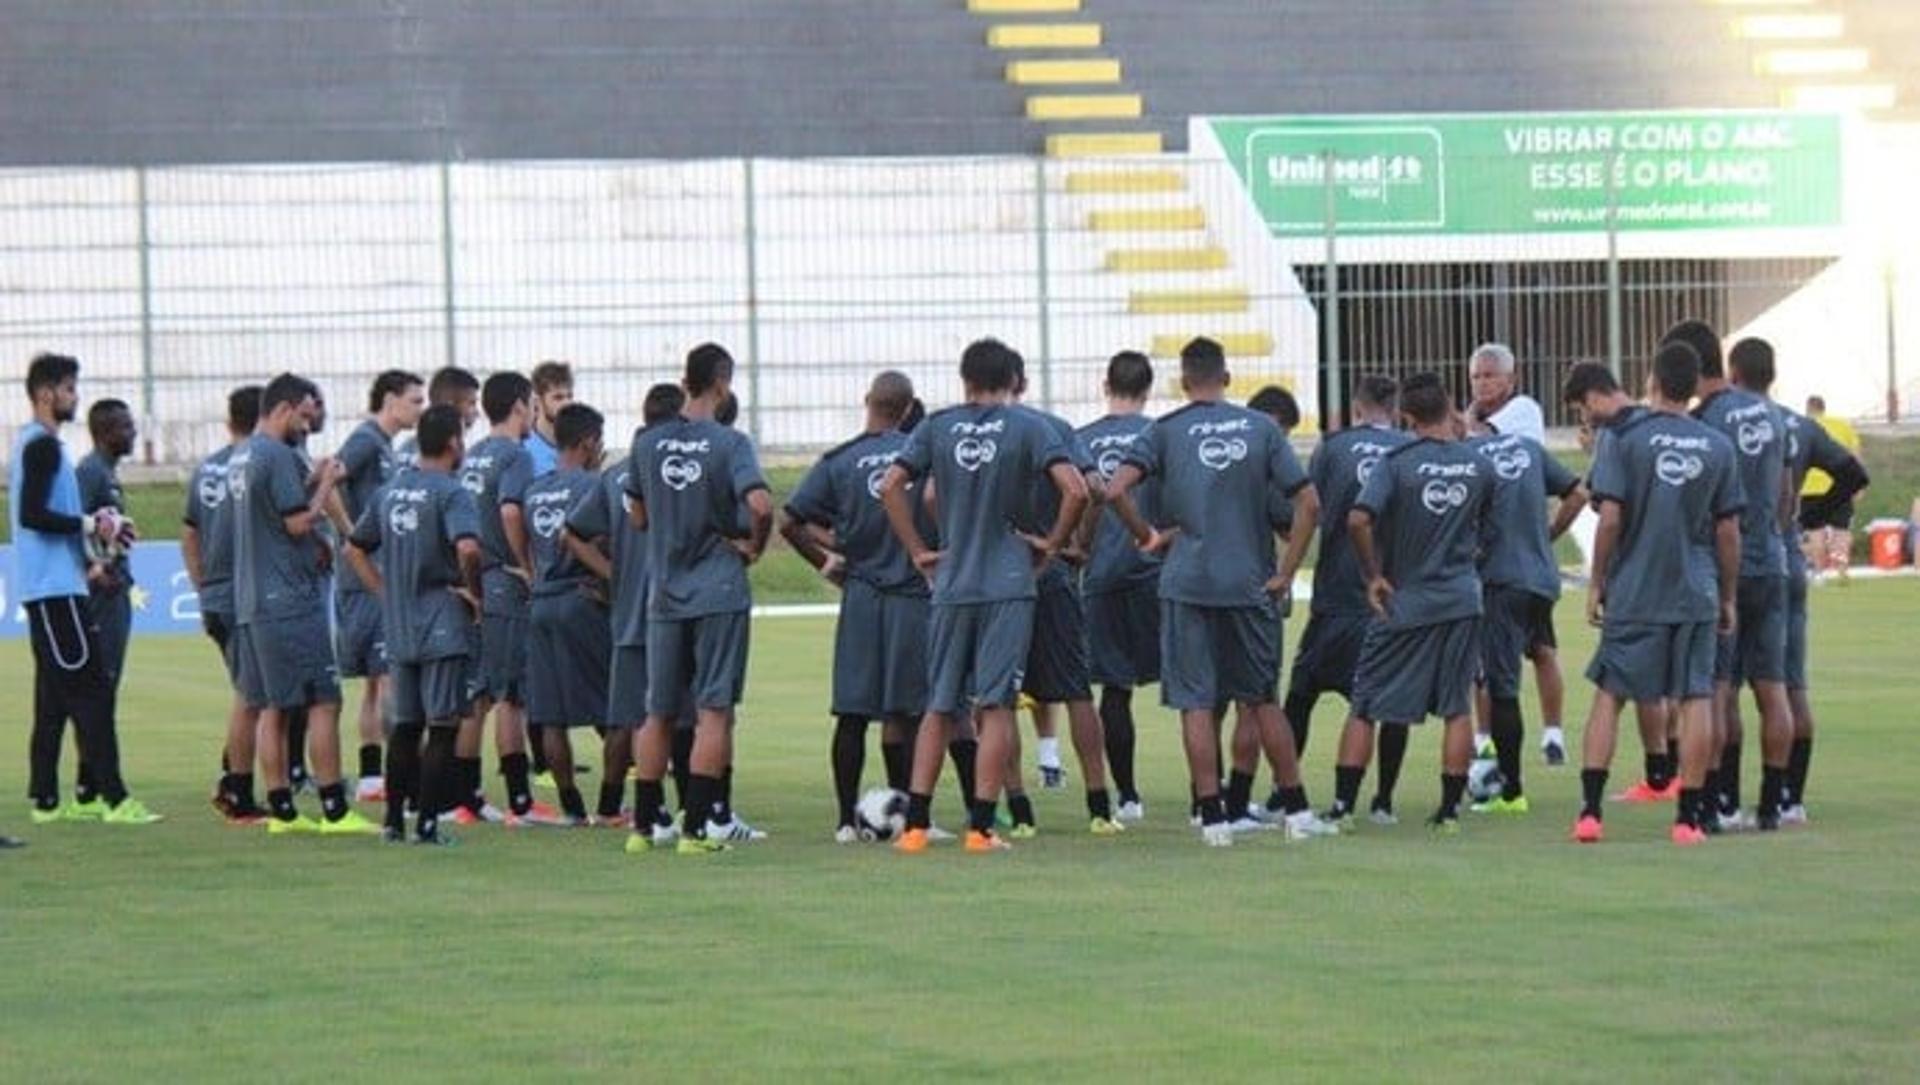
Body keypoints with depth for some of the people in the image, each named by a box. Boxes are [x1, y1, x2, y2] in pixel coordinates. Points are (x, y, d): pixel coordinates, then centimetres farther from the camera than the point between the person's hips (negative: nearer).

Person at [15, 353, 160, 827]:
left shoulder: (37, 444, 18)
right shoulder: (42, 446, -12)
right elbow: (32, 514, -22)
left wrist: (86, 561, 16)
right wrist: (89, 525, -14)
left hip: (47, 588, 10)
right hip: (55, 588, -10)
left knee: (54, 697, 11)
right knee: (91, 688, -12)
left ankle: (46, 798, 12)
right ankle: (113, 798, -15)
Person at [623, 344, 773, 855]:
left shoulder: (648, 444, 5)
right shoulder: (730, 443, -10)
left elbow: (638, 518, 13)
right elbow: (760, 505, -22)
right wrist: (754, 546, -5)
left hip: (664, 595, 4)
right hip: (720, 592, -4)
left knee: (658, 713, 13)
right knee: (714, 710, -1)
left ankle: (643, 826, 15)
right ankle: (696, 827, -5)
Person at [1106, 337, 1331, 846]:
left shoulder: (1165, 431, -1)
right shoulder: (1260, 428, 4)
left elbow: (1116, 492, -13)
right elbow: (1308, 502, 0)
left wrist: (1147, 537, 2)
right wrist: (1286, 572, 4)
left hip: (1187, 584, -2)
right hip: (1250, 584, 2)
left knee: (1196, 703, 2)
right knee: (1261, 698, 14)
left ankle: (1212, 817, -2)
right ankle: (1297, 809, 15)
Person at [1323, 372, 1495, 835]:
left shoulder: (1397, 463, -12)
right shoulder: (1479, 467, 1)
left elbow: (1359, 520, -22)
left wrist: (1374, 576, -10)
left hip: (1406, 603, -3)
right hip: (1462, 599, 3)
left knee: (1365, 706, 6)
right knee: (1457, 708, 8)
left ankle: (1342, 807, 5)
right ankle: (1450, 809, 6)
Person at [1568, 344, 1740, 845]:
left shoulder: (1623, 437, -6)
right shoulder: (1718, 447, 2)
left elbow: (1610, 518, -10)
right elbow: (1728, 532, 4)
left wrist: (1597, 583, 1)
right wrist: (1727, 598, 14)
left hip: (1633, 592, -1)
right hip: (1697, 594, 1)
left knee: (1609, 694, 7)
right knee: (1696, 700, 5)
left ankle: (1590, 810, 2)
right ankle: (1690, 816, 3)